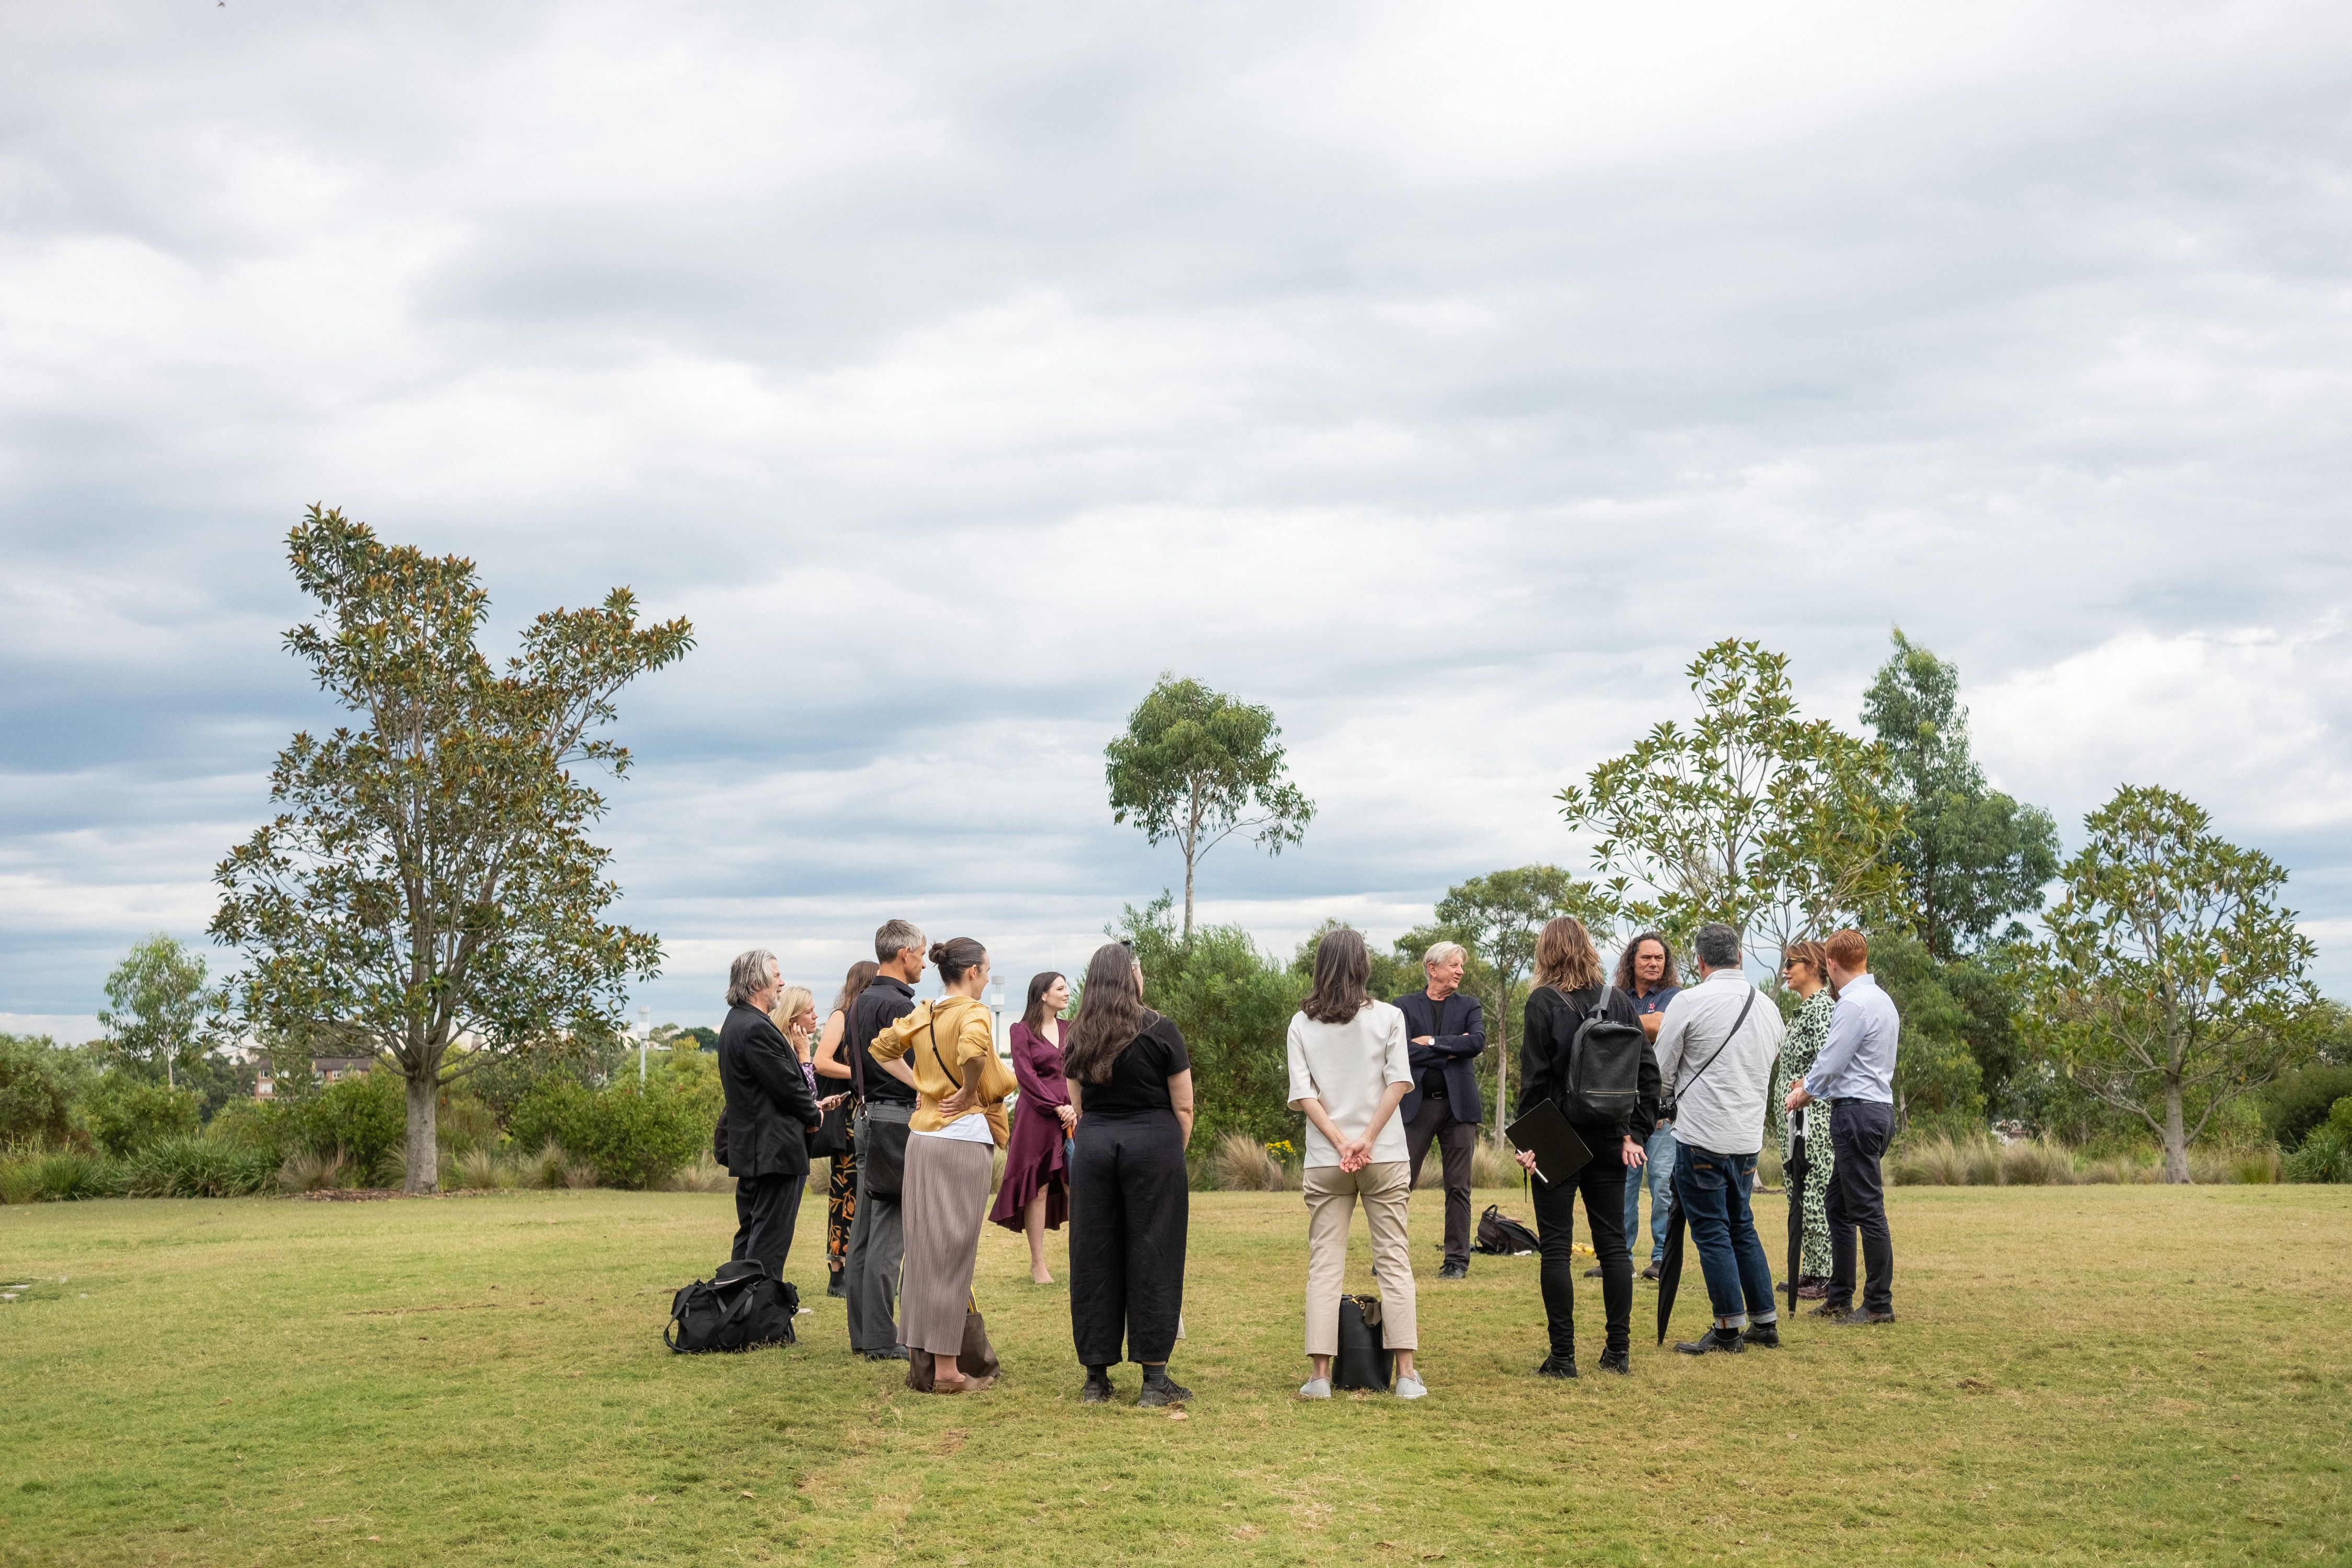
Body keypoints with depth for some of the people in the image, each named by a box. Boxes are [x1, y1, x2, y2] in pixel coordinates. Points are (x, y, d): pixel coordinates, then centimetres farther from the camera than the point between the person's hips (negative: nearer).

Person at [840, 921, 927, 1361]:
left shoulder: (860, 1004, 15)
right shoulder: (898, 1006, -15)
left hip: (868, 1117, 10)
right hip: (898, 1120, -10)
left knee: (864, 1228, 11)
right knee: (888, 1233, -7)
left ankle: (863, 1334, 15)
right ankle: (881, 1340, -5)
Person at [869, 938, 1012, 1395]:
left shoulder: (923, 1014, 11)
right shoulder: (974, 1011, -11)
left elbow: (882, 1047, 21)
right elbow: (973, 1049, -32)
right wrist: (970, 1092, -15)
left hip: (921, 1135, 7)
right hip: (964, 1137, -7)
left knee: (924, 1247, 12)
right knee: (953, 1253, -4)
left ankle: (921, 1357, 17)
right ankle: (945, 1370, -1)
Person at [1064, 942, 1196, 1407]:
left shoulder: (1077, 1038, 6)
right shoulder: (1159, 1032, -6)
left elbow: (1077, 1106, 11)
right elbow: (1183, 1106, -4)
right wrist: (1175, 1154, 9)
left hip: (1092, 1145, 4)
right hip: (1153, 1144, -4)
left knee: (1093, 1259, 8)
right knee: (1152, 1258, 1)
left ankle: (1096, 1378, 11)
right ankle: (1155, 1378, 1)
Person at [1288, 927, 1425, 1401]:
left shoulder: (1302, 1024, 4)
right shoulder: (1388, 1016, 1)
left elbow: (1302, 1093, -4)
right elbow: (1399, 1082, -8)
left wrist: (1340, 1142, -9)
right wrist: (1366, 1140, -11)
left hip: (1325, 1163, 1)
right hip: (1386, 1158, -1)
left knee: (1324, 1265, 4)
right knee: (1394, 1260, 3)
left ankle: (1319, 1374, -1)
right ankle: (1406, 1374, -2)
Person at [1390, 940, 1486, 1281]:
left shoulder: (1469, 1007, 11)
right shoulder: (1404, 1007, 6)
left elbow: (1478, 1042, -8)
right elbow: (1404, 1051, -10)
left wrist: (1431, 1042, -10)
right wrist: (1451, 1049, -9)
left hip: (1458, 1103, 2)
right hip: (1415, 1103, -2)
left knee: (1459, 1187, 3)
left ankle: (1457, 1259, 10)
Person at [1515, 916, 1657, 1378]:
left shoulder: (1544, 1002, -8)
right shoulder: (1619, 1000, 7)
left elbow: (1533, 1078, -12)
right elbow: (1647, 1070, 6)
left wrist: (1528, 1140, -8)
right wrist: (1636, 1132, 8)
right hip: (1609, 1139, 5)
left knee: (1555, 1247, 1)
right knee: (1613, 1243, 11)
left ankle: (1562, 1355, 0)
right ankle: (1619, 1351, 13)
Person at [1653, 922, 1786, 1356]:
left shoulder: (1689, 1002, -11)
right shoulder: (1768, 1007, 7)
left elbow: (1661, 1074, -3)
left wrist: (1673, 1102, 16)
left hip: (1702, 1137, -6)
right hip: (1749, 1137, 6)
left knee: (1712, 1233, 1)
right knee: (1741, 1228, 17)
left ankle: (1729, 1329, 3)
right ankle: (1765, 1322, 19)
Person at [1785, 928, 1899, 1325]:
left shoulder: (1853, 1004, -16)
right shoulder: (1882, 1000, 15)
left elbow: (1831, 1062, -12)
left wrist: (1804, 1092, 5)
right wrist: (1814, 1084, 21)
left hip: (1857, 1113, -10)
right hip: (1878, 1108, 10)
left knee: (1868, 1210, -5)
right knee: (1838, 1207, 15)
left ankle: (1880, 1304, -1)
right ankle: (1839, 1299, 19)